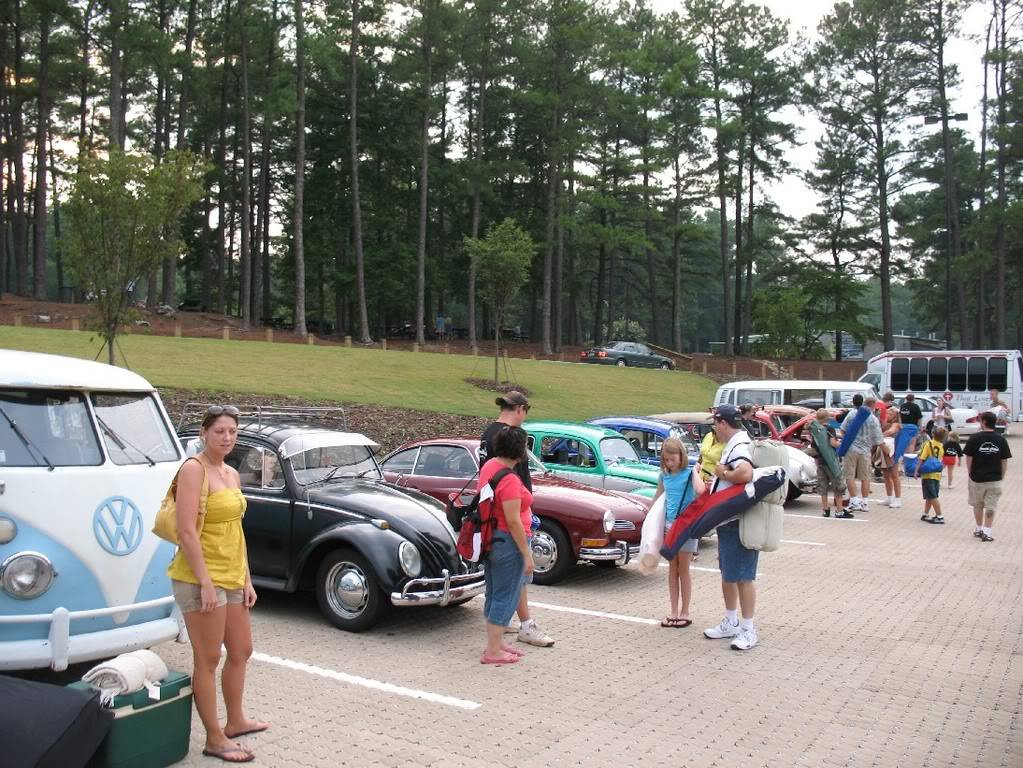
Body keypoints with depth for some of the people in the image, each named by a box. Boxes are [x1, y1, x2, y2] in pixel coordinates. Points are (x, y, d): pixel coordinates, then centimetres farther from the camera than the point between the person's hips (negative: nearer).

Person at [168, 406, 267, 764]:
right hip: (201, 578, -9)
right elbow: (186, 531, -19)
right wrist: (205, 582, -22)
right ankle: (215, 740, 14)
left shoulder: (231, 474, 11)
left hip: (232, 578, 9)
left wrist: (247, 579, 14)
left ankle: (235, 721, 36)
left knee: (241, 651, 19)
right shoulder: (194, 469, -14)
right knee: (208, 661, 2)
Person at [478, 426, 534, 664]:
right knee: (505, 597, 2)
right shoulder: (509, 480, -25)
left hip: (489, 540, 9)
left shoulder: (488, 466, 3)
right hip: (507, 542, -9)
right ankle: (493, 651, 9)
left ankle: (495, 643, 31)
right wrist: (527, 554, -18)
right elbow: (513, 522, -24)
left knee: (493, 595, 18)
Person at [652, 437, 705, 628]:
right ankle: (673, 612, 19)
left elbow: (700, 491, -32)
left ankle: (685, 613, 13)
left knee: (683, 569, 3)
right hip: (669, 525, 5)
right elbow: (657, 498, 18)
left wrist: (695, 471, -20)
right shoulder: (664, 476, 5)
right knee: (672, 569, 11)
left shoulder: (689, 473, -10)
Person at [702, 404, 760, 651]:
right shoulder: (735, 443, 14)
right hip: (729, 520, 11)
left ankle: (748, 630, 5)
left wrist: (723, 474, -22)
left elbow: (745, 474, -39)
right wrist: (716, 484, 14)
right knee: (728, 574, 19)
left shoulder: (739, 446, -19)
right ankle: (731, 623, 31)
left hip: (738, 523, -11)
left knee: (742, 576, -4)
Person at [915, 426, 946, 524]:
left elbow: (922, 458, -15)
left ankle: (939, 517, -3)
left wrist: (916, 470, -14)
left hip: (928, 474, -6)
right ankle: (925, 515, 21)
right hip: (937, 474, 6)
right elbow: (940, 459, 12)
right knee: (929, 497, 14)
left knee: (932, 497, -2)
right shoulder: (942, 446, 5)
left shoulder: (928, 443, -10)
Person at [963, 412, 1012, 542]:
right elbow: (1004, 461, 0)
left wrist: (970, 474, 7)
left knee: (977, 505, 17)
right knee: (991, 507, 7)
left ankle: (979, 529, 27)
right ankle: (987, 531, 1)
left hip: (977, 478, -1)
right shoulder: (1001, 440, -3)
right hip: (994, 480, 1)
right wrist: (1001, 476, 11)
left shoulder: (974, 438, -10)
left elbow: (969, 458, -6)